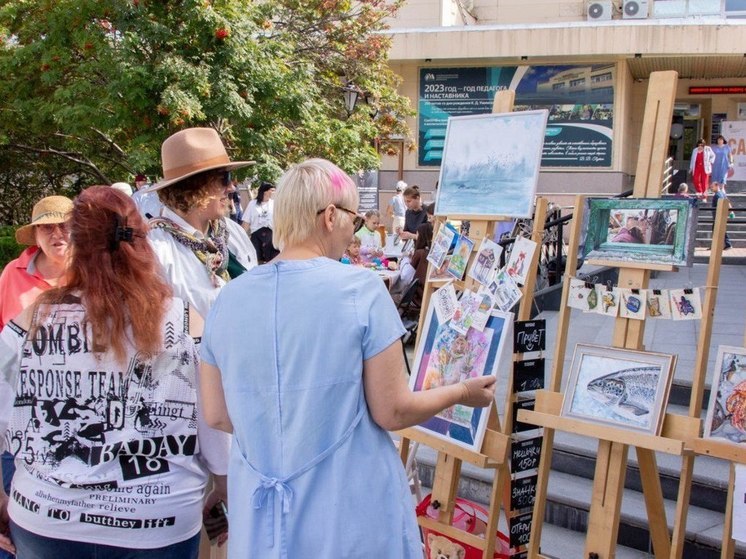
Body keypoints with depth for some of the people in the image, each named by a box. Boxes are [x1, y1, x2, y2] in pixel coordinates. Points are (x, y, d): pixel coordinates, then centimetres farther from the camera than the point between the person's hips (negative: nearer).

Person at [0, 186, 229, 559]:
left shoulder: (31, 322, -10)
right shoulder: (187, 326, -13)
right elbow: (220, 428, -10)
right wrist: (223, 493, 9)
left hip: (44, 524, 2)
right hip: (157, 529, -1)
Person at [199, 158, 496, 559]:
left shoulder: (230, 297, -3)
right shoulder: (361, 289, -16)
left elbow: (217, 416, 5)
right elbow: (392, 412, -11)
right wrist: (463, 392, 5)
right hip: (351, 516, -3)